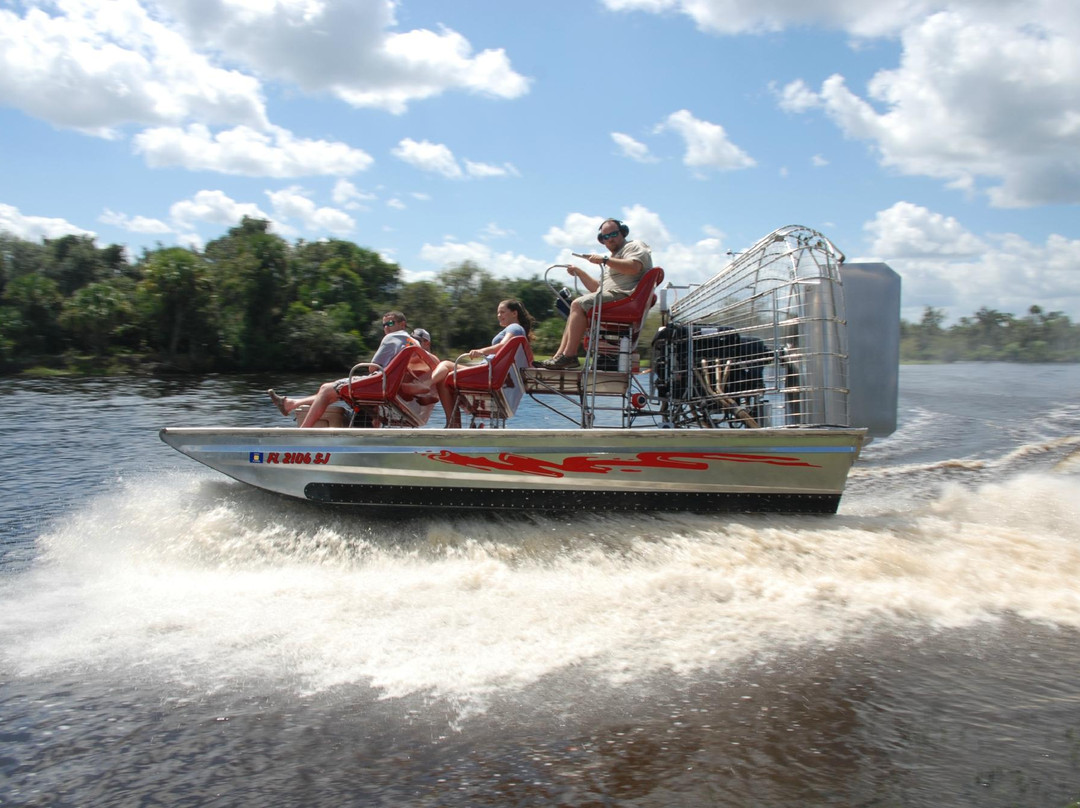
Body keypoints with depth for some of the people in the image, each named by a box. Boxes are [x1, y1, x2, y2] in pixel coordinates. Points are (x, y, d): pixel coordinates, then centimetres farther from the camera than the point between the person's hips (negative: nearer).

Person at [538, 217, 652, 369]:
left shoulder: (634, 246, 5)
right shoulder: (613, 258, 34)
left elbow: (634, 267, -19)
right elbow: (597, 288, 32)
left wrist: (604, 259, -17)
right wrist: (579, 272, 27)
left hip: (624, 295, -10)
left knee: (578, 304, -22)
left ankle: (569, 356, -27)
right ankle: (559, 357, -4)